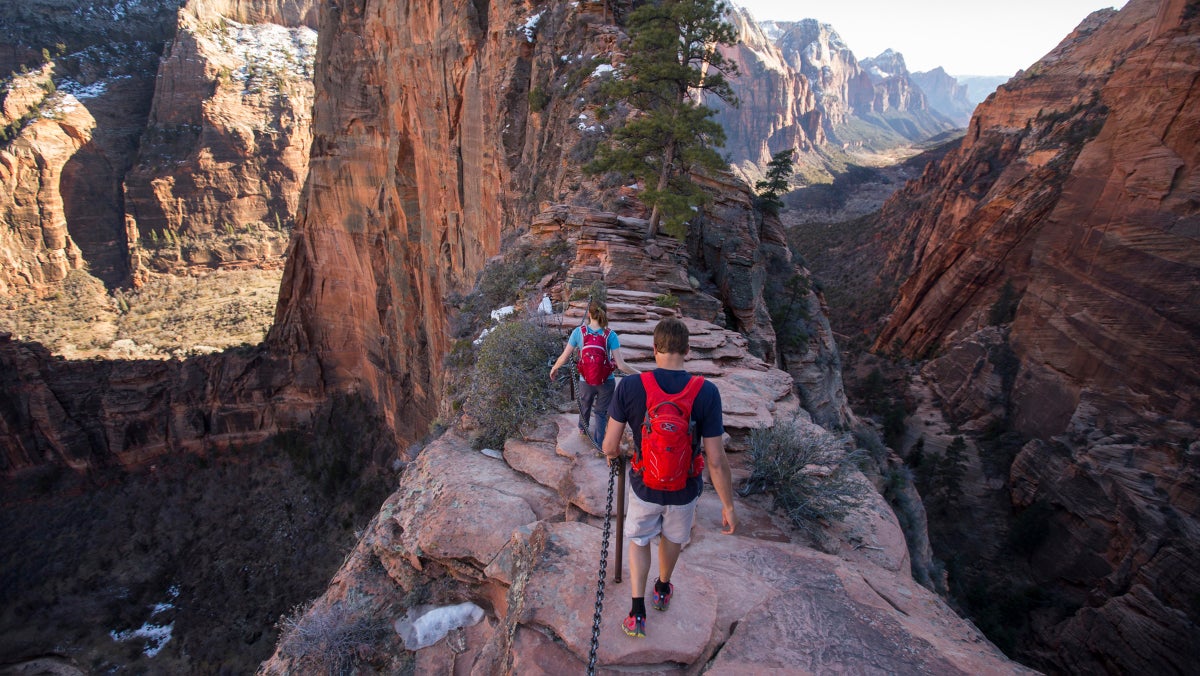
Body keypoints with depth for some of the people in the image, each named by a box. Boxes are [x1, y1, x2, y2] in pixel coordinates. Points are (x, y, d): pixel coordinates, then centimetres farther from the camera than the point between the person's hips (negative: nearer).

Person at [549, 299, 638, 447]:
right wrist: (640, 374, -7)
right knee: (601, 412, 21)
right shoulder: (610, 335, -17)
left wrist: (554, 367, 12)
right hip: (606, 381, -2)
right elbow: (621, 365, -20)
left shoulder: (578, 332, -15)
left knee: (584, 406, 31)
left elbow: (564, 357, -8)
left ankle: (583, 429, 58)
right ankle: (598, 442, 35)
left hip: (586, 381, 2)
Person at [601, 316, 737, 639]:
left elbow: (609, 445, -14)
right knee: (672, 538, 31)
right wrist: (728, 505, -4)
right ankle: (662, 591, 56)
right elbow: (716, 460, -18)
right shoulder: (707, 393, -22)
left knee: (639, 540, 28)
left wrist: (613, 456, 11)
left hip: (644, 487, -1)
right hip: (684, 491, 1)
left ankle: (637, 613, 27)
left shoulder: (630, 387, -22)